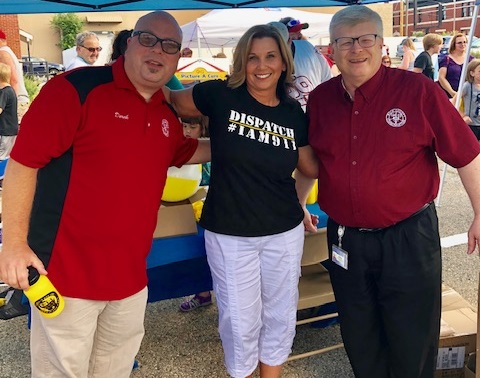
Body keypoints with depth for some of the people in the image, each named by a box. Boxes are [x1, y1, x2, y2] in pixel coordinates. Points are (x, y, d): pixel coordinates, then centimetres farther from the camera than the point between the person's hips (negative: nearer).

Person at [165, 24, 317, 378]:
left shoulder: (295, 114, 0)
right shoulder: (221, 96, -9)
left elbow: (312, 166, 9)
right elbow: (171, 102, 3)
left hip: (285, 233, 3)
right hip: (229, 234, -3)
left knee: (281, 315, 17)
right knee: (240, 319, 10)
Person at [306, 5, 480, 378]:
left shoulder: (418, 90, -12)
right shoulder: (320, 99, 1)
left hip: (408, 237, -3)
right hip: (345, 239, 4)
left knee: (412, 340, 12)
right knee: (359, 338, 20)